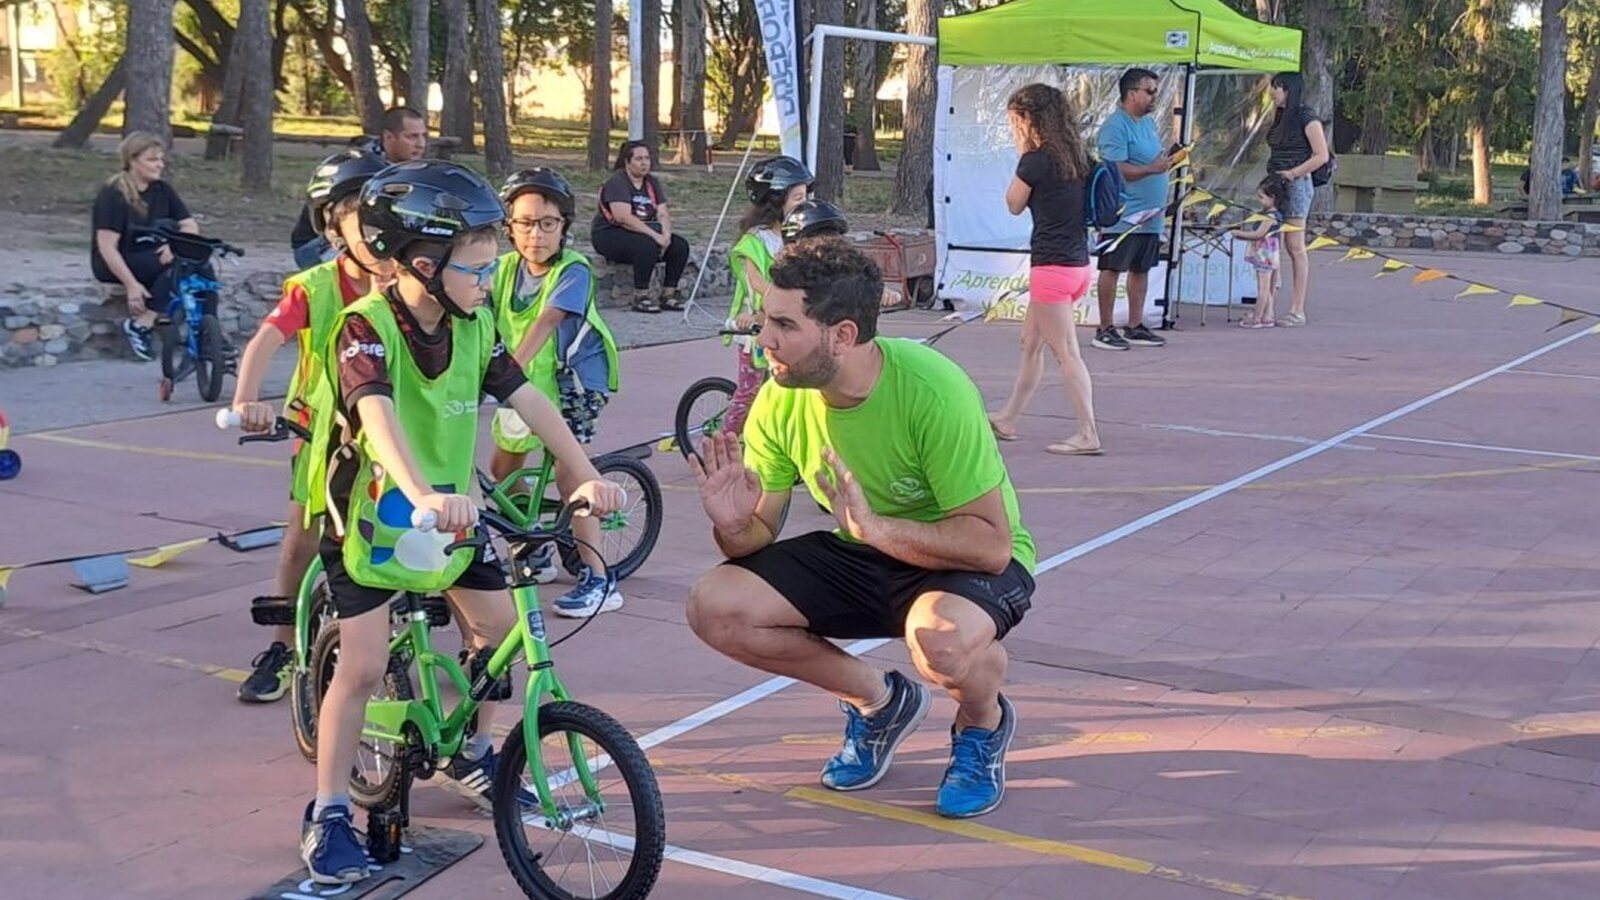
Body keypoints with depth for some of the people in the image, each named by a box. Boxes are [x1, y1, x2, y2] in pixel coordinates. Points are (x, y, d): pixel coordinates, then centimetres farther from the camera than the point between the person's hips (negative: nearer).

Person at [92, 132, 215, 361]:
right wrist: (131, 285, -26)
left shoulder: (162, 190, 5)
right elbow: (106, 247, -18)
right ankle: (140, 325, -21)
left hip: (152, 259, 6)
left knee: (202, 268, -22)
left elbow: (191, 225, 1)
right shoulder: (113, 194, -13)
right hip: (117, 266, -6)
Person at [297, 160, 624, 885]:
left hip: (449, 511, 6)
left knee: (501, 625, 8)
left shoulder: (475, 326, -6)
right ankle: (328, 813, 6)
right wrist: (422, 494, -58)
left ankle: (472, 751, 32)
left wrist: (587, 476, -22)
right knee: (364, 665, -8)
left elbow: (530, 402, -11)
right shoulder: (368, 326, -25)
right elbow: (378, 415, -41)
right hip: (371, 512, -6)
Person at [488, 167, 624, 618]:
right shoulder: (505, 268, -4)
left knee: (568, 472, -17)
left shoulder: (573, 270, -21)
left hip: (573, 380, -7)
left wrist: (514, 370, -45)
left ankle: (598, 580, -15)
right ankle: (537, 551, 33)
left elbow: (545, 321, -34)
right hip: (527, 381, 7)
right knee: (501, 468, 12)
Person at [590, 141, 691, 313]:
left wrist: (666, 235, -19)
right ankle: (641, 297, -23)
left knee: (680, 245, -12)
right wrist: (654, 235, -30)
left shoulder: (652, 182, 10)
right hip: (609, 234, -8)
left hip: (644, 233, 8)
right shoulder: (617, 182, -14)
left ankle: (668, 295, -4)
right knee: (648, 245, -35)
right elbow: (623, 217, -26)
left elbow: (663, 214, 3)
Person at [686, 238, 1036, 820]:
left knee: (945, 638, -40)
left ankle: (983, 725, 0)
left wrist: (875, 526, -41)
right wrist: (734, 526, -29)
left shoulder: (930, 390, -28)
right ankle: (879, 701, 9)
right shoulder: (780, 401, -13)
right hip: (862, 556, 6)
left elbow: (991, 543, -29)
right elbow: (761, 531, -5)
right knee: (714, 606, -14)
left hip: (972, 563, -5)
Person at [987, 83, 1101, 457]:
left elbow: (1014, 205, 0)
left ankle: (1088, 434, -5)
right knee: (1031, 342, 19)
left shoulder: (1035, 162, -14)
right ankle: (1007, 419, 30)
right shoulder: (1076, 157, 8)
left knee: (1067, 353, -6)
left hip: (1053, 267, -9)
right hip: (1077, 264, 9)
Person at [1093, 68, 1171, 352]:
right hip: (1123, 215, -9)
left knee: (1141, 269, 12)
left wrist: (1169, 160, 10)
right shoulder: (1115, 126, -13)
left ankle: (1135, 326, 19)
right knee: (1112, 269, -2)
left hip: (1149, 214, 9)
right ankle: (1105, 329, 3)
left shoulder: (1149, 122, 16)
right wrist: (1152, 169, -25)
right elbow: (1116, 169, -22)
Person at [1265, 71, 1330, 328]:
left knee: (1295, 247, -7)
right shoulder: (1281, 117, 17)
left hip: (1296, 184, -8)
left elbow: (1321, 156, -11)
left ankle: (1298, 310, -5)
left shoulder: (1306, 117, -7)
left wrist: (1292, 173, -16)